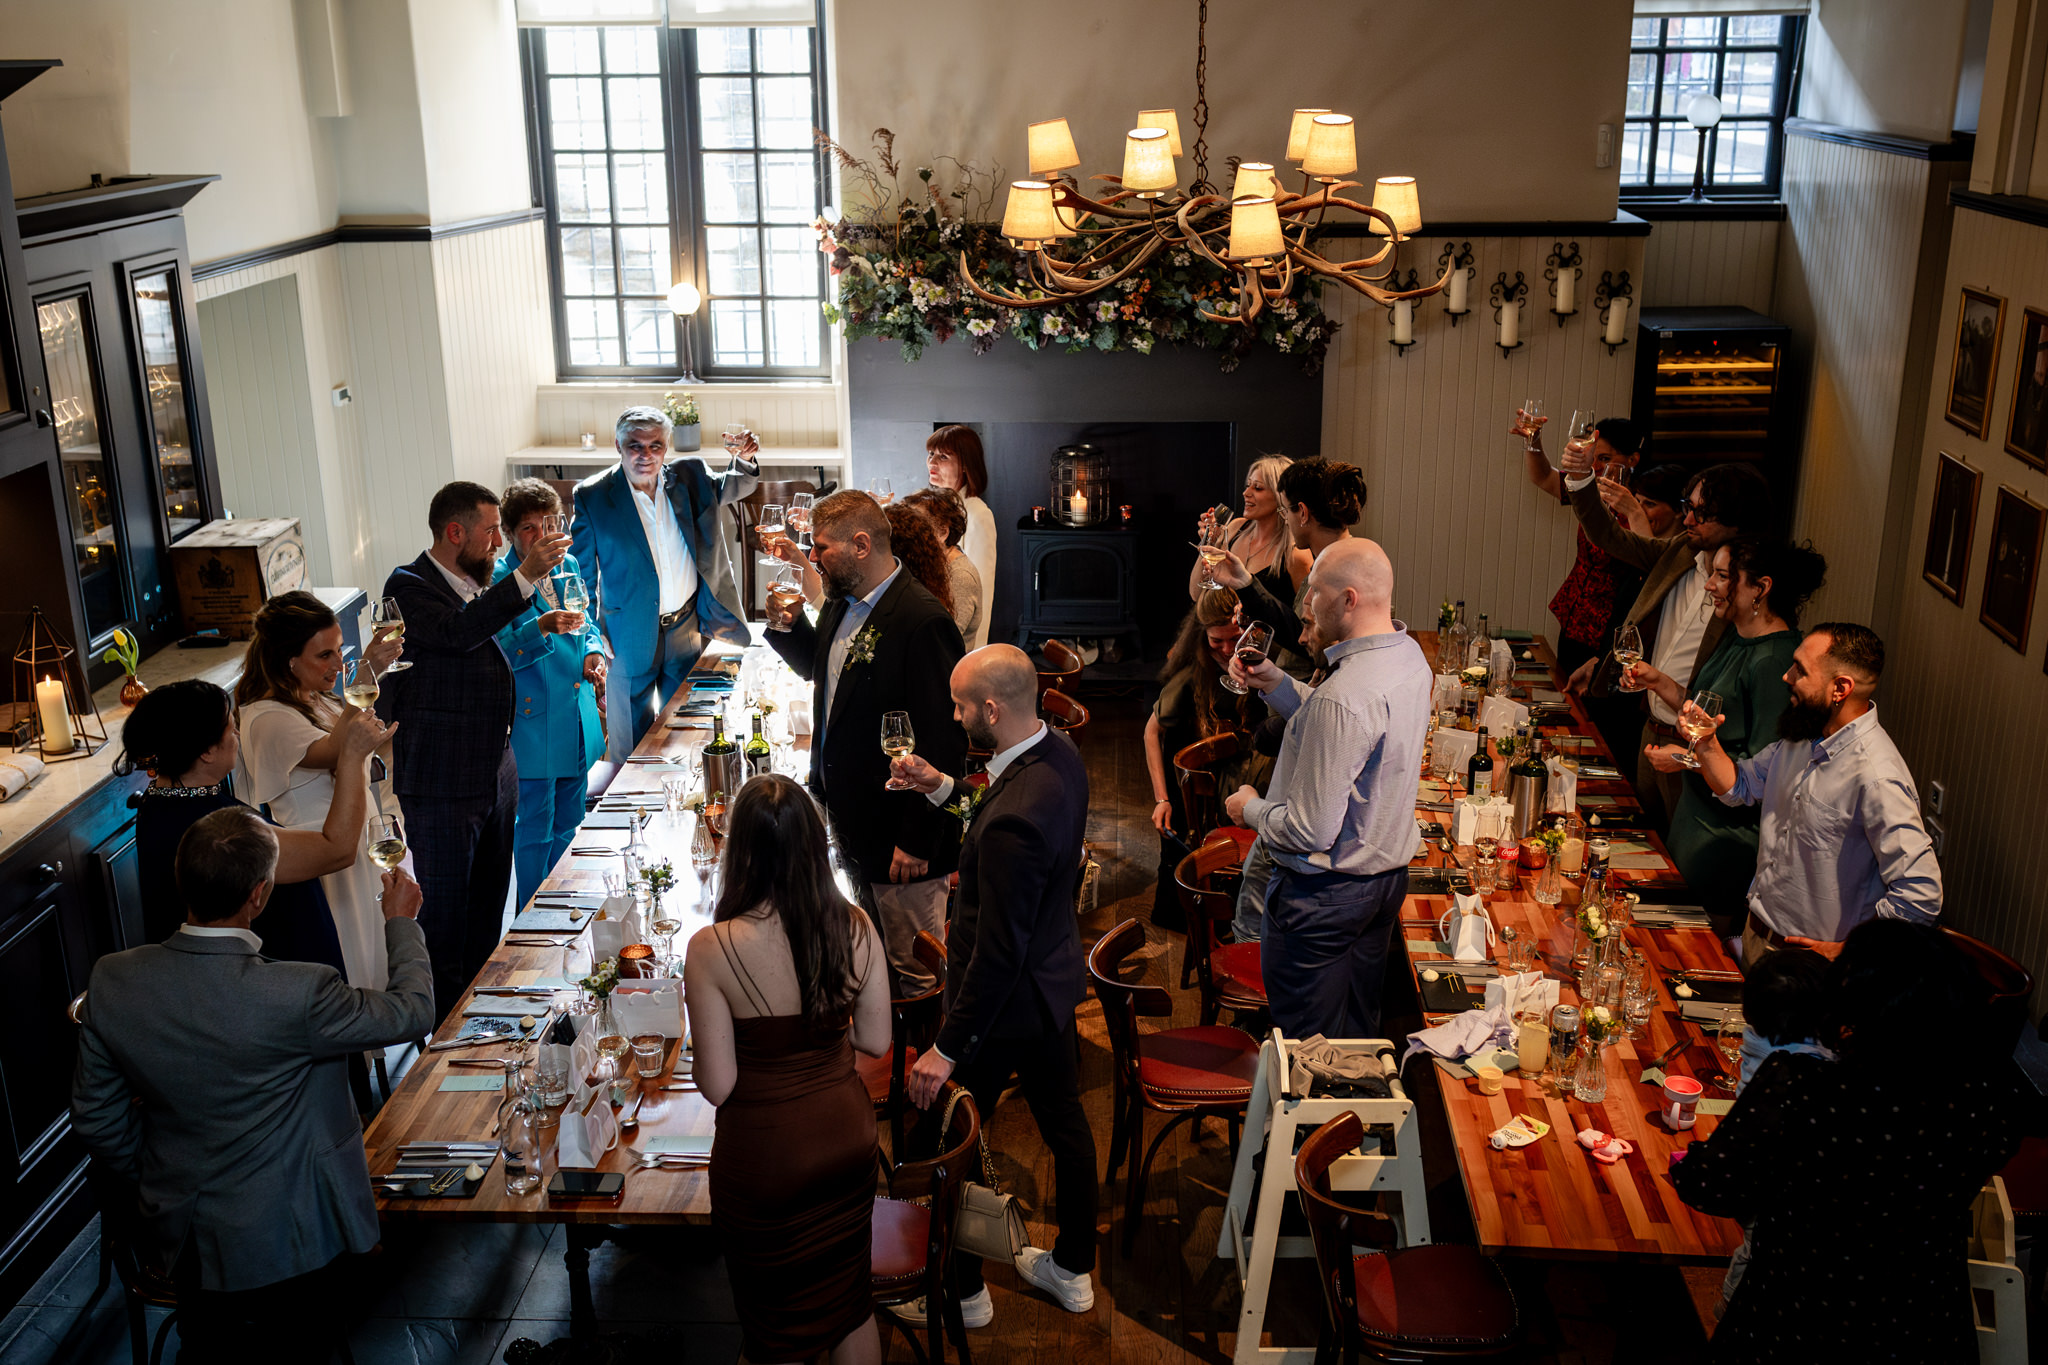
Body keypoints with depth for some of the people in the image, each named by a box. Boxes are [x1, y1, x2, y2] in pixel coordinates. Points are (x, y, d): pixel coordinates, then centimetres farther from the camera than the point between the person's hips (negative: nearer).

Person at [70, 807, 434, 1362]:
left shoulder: (110, 980, -16)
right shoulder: (298, 995, -31)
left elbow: (97, 1120, -2)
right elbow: (413, 1012, -12)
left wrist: (155, 1182, 16)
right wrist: (402, 921, 4)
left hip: (176, 1230, 5)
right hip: (282, 1238, -5)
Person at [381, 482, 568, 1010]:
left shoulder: (482, 586, 12)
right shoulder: (408, 587, -13)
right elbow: (458, 633, -32)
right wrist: (526, 576, -35)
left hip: (496, 777, 8)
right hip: (441, 784, -8)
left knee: (488, 902, 18)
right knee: (445, 907, 2)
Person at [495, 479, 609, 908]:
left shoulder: (568, 566, 7)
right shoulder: (498, 579, -13)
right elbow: (496, 652, -21)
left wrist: (593, 652, -2)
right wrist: (543, 628, -34)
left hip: (576, 718, 7)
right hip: (531, 723, -7)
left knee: (568, 826, 18)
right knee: (533, 831, 1)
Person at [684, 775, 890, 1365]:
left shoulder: (712, 949, -24)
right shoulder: (855, 928, -13)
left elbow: (717, 1086, -18)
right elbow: (875, 1041, -2)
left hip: (765, 1157, -3)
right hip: (847, 1138, 3)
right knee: (849, 1300, 25)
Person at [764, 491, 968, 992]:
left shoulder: (923, 621, -24)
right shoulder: (843, 603, 4)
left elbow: (943, 744, -24)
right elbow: (817, 669, 25)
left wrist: (917, 842, -22)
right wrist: (787, 624, 4)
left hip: (899, 830, -9)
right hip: (849, 818, 9)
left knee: (914, 974, 5)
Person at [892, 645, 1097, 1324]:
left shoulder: (1014, 819, -35)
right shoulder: (1060, 753, -7)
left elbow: (999, 953, -30)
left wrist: (948, 1047, -23)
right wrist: (944, 788, 7)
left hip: (1006, 1001, -9)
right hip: (1056, 978, 9)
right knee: (1063, 1121, 23)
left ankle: (961, 1292, 33)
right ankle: (1073, 1268, 44)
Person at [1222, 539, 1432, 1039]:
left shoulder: (1343, 697, -32)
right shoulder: (1408, 655, -1)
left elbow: (1311, 831, -27)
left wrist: (1251, 810, -8)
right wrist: (1273, 682, 5)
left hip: (1324, 893, -9)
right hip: (1387, 876, 9)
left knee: (1307, 1042, 9)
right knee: (1358, 1030, 24)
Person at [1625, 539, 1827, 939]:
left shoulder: (1774, 661, -24)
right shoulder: (1735, 640, 7)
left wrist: (1689, 759, -20)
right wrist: (1660, 683, 7)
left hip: (1730, 833, -9)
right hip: (1697, 812, 10)